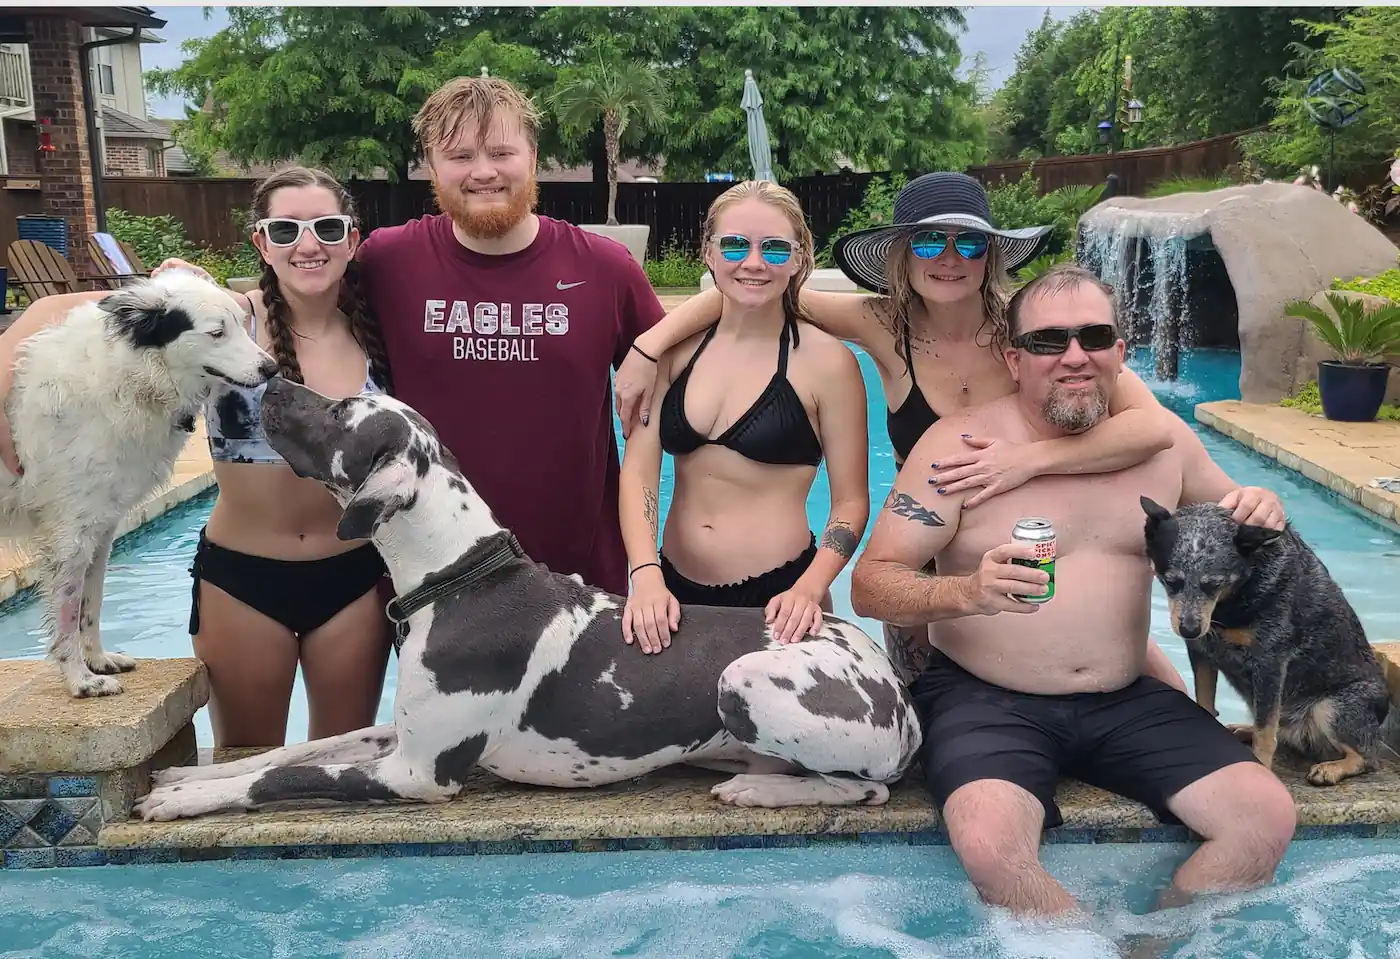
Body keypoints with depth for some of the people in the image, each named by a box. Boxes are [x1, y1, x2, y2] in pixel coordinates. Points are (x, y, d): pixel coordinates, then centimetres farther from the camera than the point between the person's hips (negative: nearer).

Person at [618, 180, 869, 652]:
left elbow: (851, 501, -5)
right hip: (673, 589, 3)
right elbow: (638, 469, -5)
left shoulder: (825, 359, -8)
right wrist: (646, 576, -19)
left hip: (776, 595, -3)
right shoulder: (677, 347, 1)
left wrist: (809, 589, -19)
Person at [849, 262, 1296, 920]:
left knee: (1267, 818, -12)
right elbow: (870, 585, -12)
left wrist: (1260, 511, -4)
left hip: (1126, 700, 5)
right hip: (983, 697, -4)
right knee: (989, 845, -31)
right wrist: (965, 593, -33)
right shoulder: (959, 442, -9)